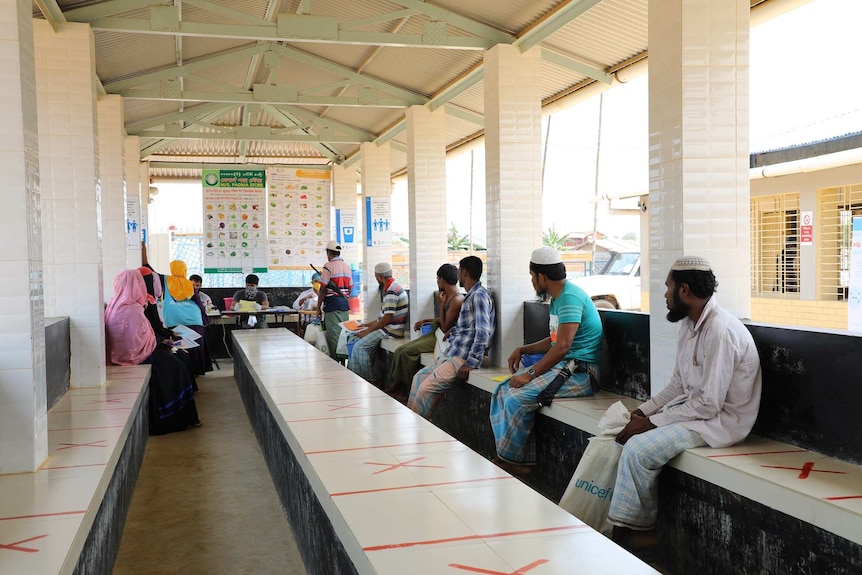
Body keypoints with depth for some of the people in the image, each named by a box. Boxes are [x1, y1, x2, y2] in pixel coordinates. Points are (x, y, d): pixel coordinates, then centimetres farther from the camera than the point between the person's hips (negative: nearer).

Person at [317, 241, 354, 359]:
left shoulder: (328, 266, -9)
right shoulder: (347, 266, 13)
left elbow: (323, 289, -10)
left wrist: (318, 307, -4)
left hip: (332, 305, -7)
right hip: (345, 304, 7)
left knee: (334, 336, -5)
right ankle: (344, 359, 13)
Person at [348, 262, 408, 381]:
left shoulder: (391, 291, -20)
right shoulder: (389, 288, 14)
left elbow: (387, 318, -23)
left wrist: (369, 330, -13)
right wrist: (368, 325, 16)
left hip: (392, 330, -11)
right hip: (387, 327, 11)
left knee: (360, 346, -13)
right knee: (356, 336, 12)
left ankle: (369, 378, -1)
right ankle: (352, 372, 15)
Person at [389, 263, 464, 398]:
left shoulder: (457, 300, -19)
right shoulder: (448, 296, 12)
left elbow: (445, 327, -20)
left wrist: (441, 305, -14)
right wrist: (425, 320, 21)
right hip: (435, 334, 10)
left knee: (407, 352, -18)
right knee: (400, 350, 3)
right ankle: (396, 385, 4)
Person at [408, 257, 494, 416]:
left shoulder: (479, 296, -15)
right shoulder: (471, 296, 16)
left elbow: (483, 332, -24)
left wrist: (470, 364, -25)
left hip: (463, 358, -10)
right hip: (452, 353, 10)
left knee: (426, 388, -17)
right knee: (419, 377, 13)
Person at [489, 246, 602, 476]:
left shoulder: (570, 297, -17)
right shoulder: (558, 298, 16)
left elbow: (563, 346, -25)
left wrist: (530, 374, -21)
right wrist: (523, 350, 15)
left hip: (580, 371, -11)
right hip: (562, 366, 11)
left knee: (519, 397, -25)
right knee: (503, 391, -1)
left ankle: (510, 459, -5)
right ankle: (523, 460, -4)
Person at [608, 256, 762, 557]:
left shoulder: (719, 330, -25)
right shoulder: (690, 324, 6)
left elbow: (709, 405, -26)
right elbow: (677, 385, 13)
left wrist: (653, 422, -19)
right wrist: (643, 411, 0)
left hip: (721, 420, -10)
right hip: (695, 406, 10)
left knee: (638, 450, -22)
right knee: (620, 433, 1)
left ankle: (641, 529, 0)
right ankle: (620, 522, 6)